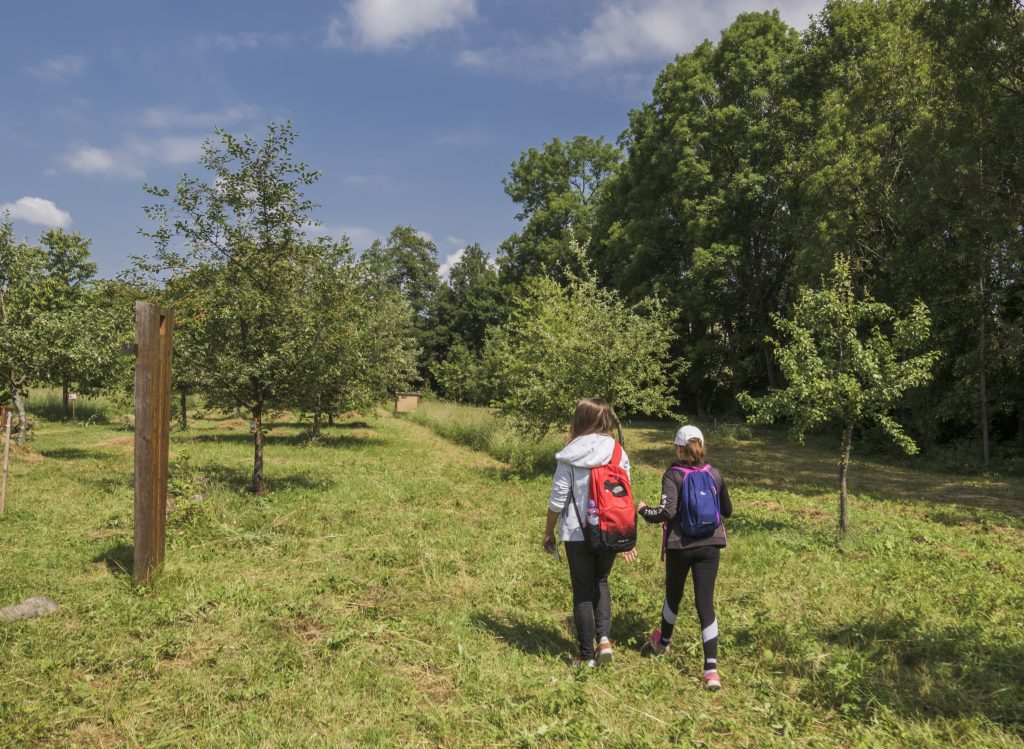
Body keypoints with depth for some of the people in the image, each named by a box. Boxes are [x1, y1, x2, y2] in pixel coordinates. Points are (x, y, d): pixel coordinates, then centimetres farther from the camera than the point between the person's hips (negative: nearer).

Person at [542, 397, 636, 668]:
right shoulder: (619, 453, -2)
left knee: (583, 591, 11)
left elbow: (558, 499, -8)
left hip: (578, 533, -3)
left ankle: (587, 655, 18)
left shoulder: (570, 456, -11)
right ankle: (604, 638, 9)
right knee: (600, 582, 24)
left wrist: (549, 532, 6)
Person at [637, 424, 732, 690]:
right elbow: (727, 511, 12)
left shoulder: (673, 475, -11)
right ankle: (711, 669, -7)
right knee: (705, 602, 1)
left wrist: (643, 510, -3)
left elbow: (666, 512, -21)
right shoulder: (715, 474, 2)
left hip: (680, 545, -2)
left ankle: (663, 642, 46)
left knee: (673, 595, 20)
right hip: (710, 545, 2)